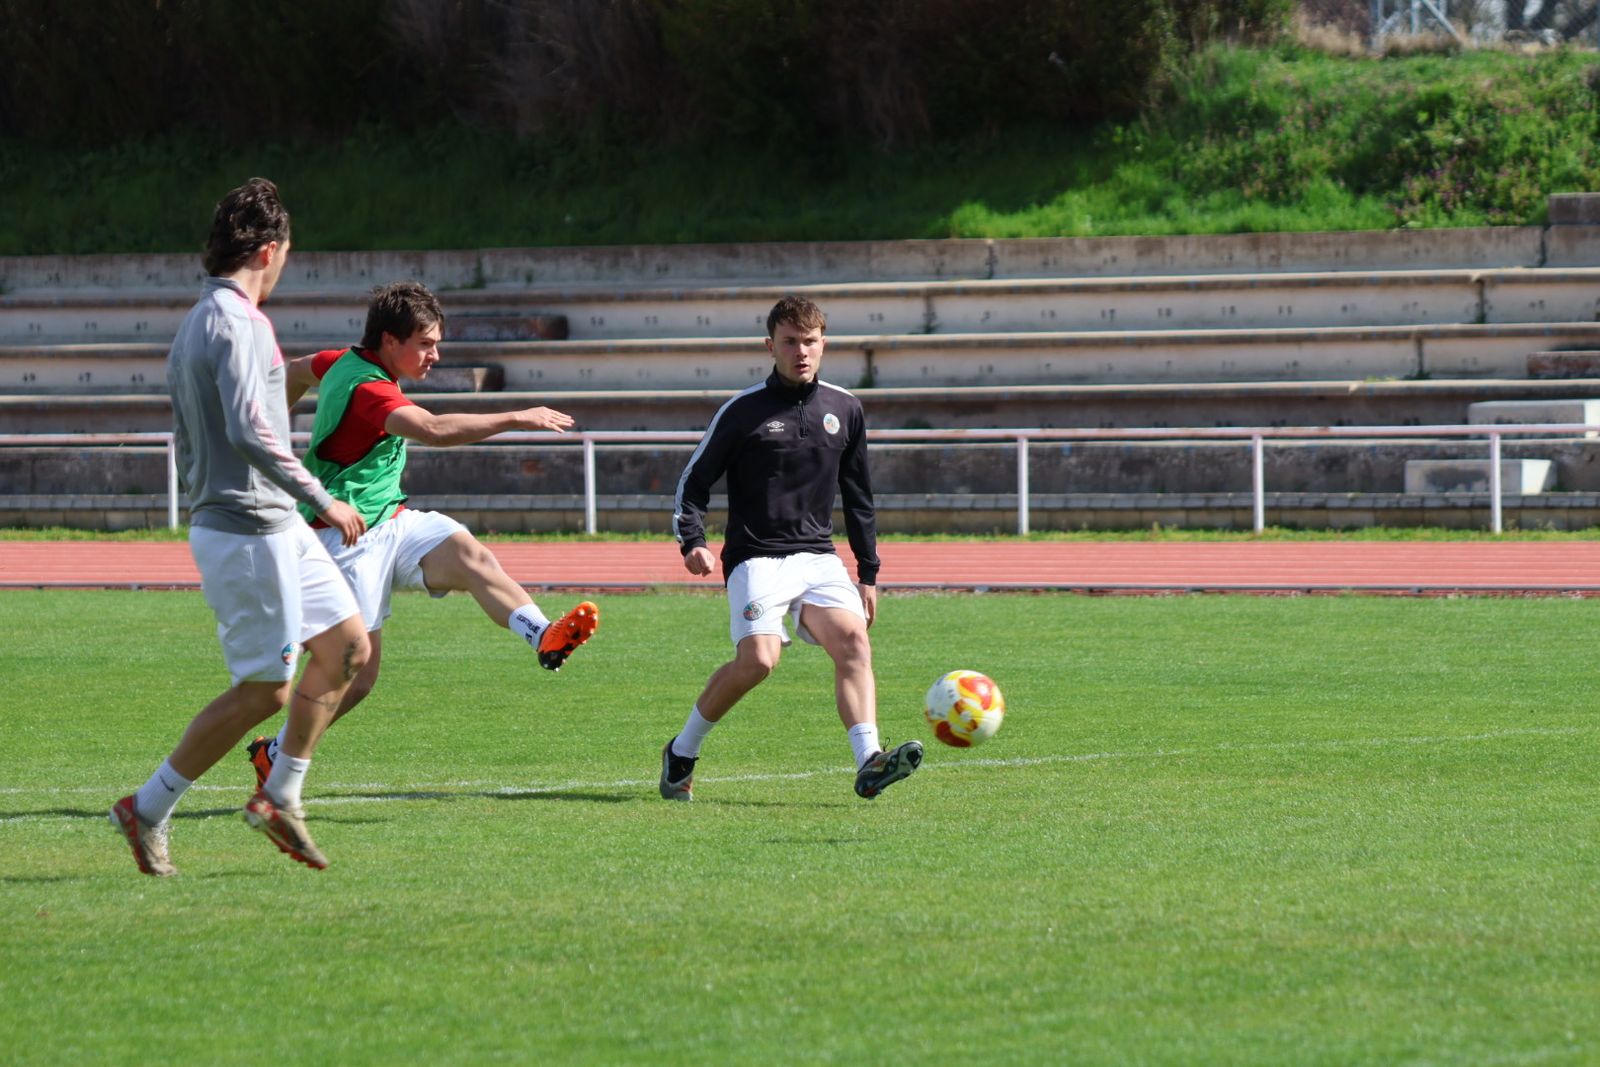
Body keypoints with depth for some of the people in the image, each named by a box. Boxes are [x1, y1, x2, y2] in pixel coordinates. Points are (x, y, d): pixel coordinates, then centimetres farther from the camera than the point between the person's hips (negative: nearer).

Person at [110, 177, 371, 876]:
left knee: (347, 645, 12)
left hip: (275, 529, 10)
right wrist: (323, 502, -21)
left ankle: (280, 798, 16)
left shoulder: (198, 322, 14)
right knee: (263, 690, -5)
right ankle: (148, 811, 3)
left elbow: (186, 441, 21)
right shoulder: (234, 322, -17)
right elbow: (249, 432, -27)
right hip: (246, 532, -10)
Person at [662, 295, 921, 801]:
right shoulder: (743, 411, -1)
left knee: (853, 640, -21)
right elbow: (693, 484, 4)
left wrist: (868, 573, 20)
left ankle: (869, 764, -33)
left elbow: (857, 497, 22)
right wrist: (693, 543, -14)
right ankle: (681, 752, -1)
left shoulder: (845, 410, 12)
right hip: (756, 558, -4)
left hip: (819, 558, 4)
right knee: (758, 659, -22)